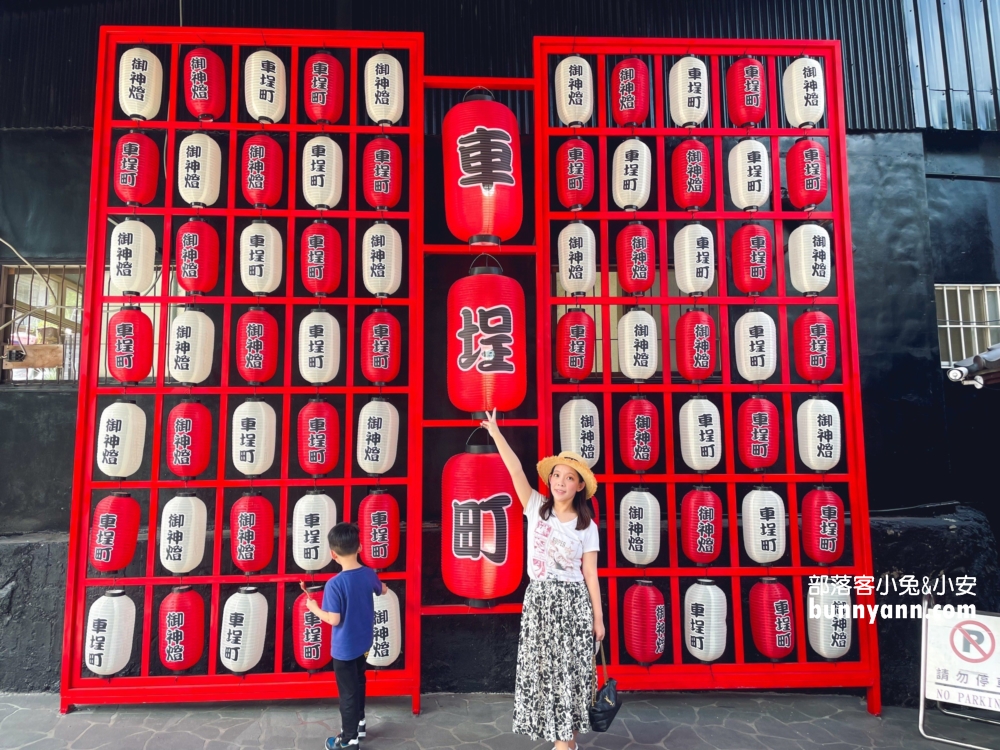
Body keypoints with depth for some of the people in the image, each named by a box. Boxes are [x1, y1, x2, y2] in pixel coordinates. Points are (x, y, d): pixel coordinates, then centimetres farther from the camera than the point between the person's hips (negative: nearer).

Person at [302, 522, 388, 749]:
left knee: (347, 692, 11)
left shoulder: (334, 584, -28)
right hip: (363, 643, 6)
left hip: (344, 648, -6)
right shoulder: (369, 574, -9)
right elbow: (382, 590, 12)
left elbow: (334, 619, -24)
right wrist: (382, 585, 35)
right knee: (358, 684, 26)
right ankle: (359, 724, 44)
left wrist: (314, 608, -8)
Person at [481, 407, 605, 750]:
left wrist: (598, 617, -1)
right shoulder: (536, 508, 0)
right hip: (538, 600, 2)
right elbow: (516, 471, -8)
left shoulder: (586, 526, -3)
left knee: (569, 672, 2)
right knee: (544, 671, 7)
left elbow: (590, 574, -1)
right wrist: (495, 433, -15)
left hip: (572, 602, -2)